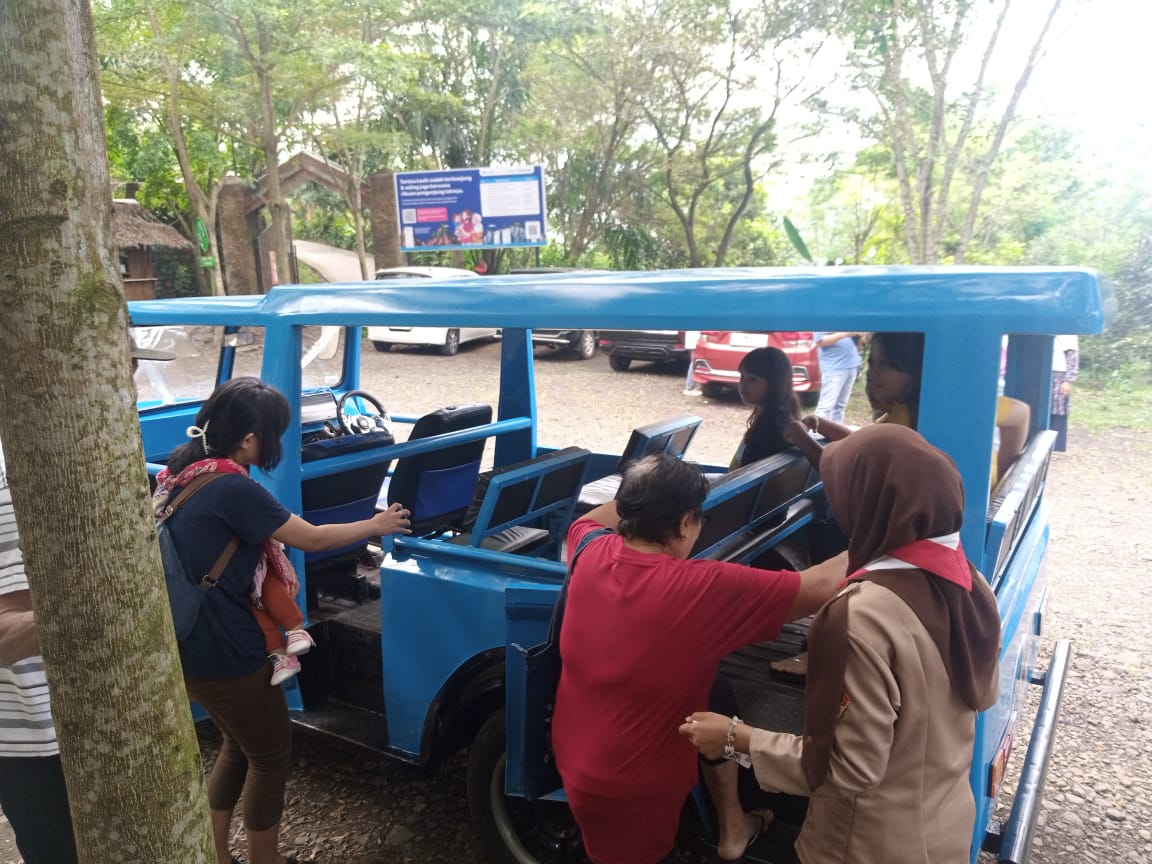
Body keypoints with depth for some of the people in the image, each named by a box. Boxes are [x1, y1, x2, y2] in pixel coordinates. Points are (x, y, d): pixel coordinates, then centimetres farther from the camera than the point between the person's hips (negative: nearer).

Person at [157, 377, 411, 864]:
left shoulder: (182, 467, 1)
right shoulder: (231, 488, -26)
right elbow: (312, 538, -17)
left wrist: (274, 554, -1)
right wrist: (376, 525, -2)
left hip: (189, 645, 9)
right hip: (224, 653, -9)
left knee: (239, 745, 26)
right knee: (271, 755, 13)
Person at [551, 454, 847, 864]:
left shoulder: (590, 554, -11)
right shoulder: (704, 587, -26)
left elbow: (586, 520, 14)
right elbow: (821, 587, -18)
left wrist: (641, 494, 13)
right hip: (633, 790, -6)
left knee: (709, 697, 20)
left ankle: (733, 826, 38)